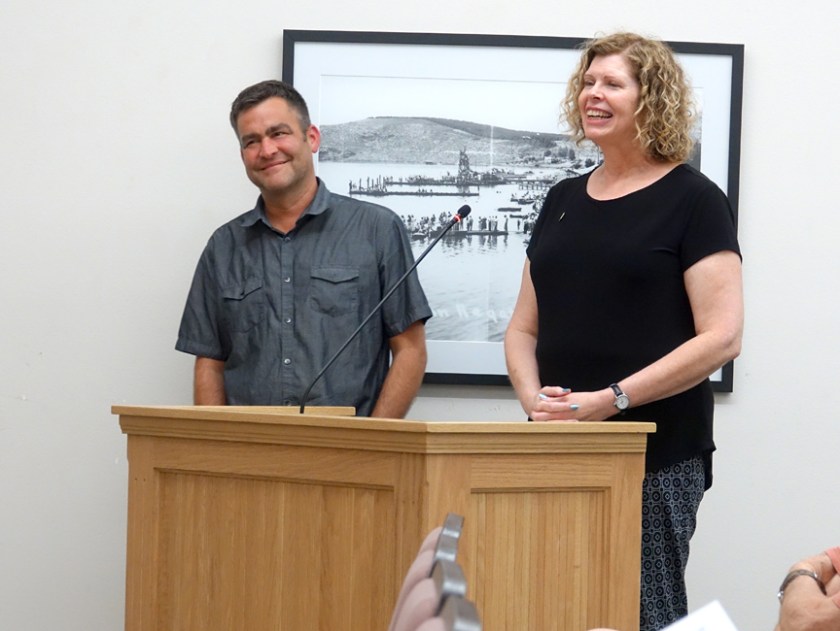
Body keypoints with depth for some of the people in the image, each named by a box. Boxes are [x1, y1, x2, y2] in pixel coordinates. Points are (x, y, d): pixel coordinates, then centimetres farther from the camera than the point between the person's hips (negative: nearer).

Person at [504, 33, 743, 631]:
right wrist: (533, 395, -4)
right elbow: (524, 327, 17)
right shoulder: (563, 200, 15)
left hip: (656, 455, -5)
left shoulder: (692, 199, -3)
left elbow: (721, 337, -12)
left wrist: (612, 399, -19)